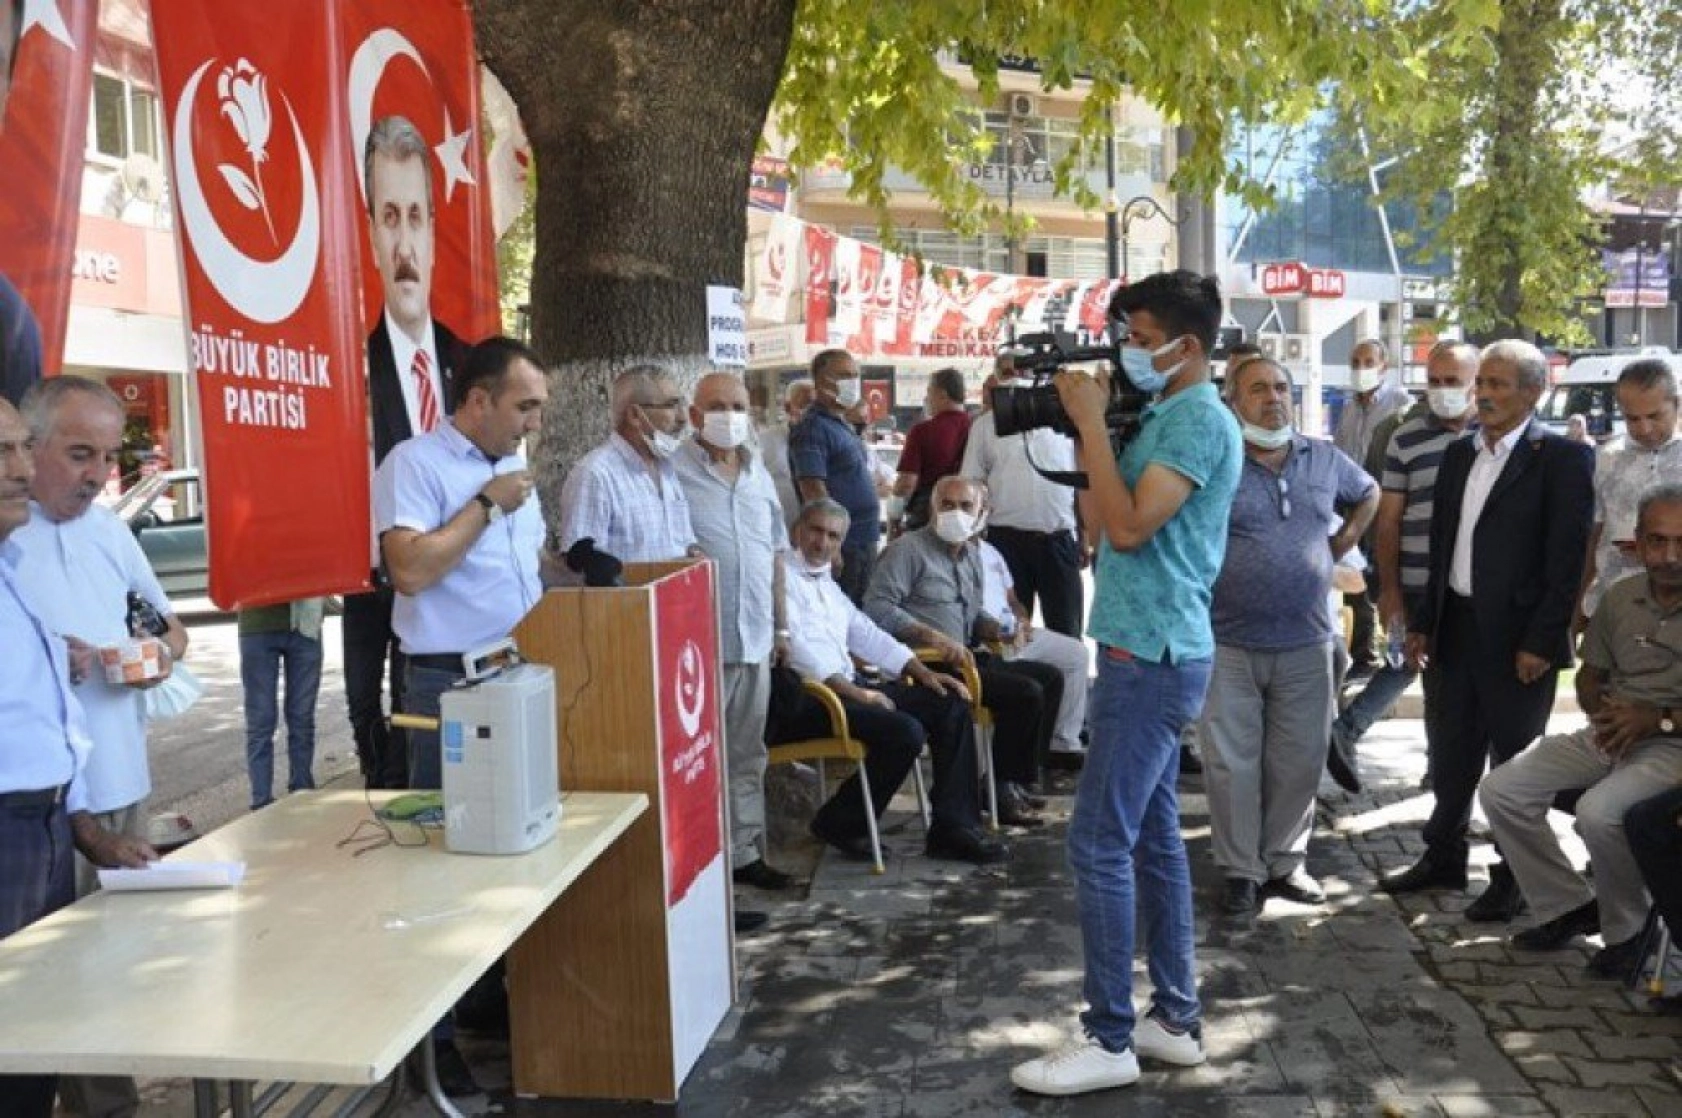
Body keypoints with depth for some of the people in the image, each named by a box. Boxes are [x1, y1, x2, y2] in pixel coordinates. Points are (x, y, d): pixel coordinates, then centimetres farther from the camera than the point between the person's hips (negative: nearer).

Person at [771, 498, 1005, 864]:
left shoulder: (826, 584, 23)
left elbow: (867, 635, 24)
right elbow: (796, 646, -17)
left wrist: (923, 673, 12)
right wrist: (855, 691, -21)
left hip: (844, 687, 10)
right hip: (801, 700, -9)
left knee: (951, 704, -1)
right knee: (905, 732, -28)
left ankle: (952, 827, -2)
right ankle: (840, 825, -7)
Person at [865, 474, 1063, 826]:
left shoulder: (971, 556, 20)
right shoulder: (909, 549, -6)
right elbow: (876, 606, -18)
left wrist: (991, 628, 6)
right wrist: (933, 637, -26)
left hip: (965, 658, 9)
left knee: (1050, 677, 6)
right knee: (1026, 693, -20)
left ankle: (1019, 777, 9)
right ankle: (1002, 787, -4)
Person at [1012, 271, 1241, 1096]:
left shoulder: (1200, 419, -14)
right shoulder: (1164, 416, 16)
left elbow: (1129, 527, -23)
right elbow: (1099, 521, 16)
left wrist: (1091, 422, -16)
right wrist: (1092, 426, 9)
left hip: (1151, 655, -10)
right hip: (1150, 651, 10)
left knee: (1099, 842, -7)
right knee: (1153, 834, 13)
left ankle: (1110, 1039, 1)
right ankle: (1176, 1018, 22)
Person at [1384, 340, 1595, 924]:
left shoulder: (1562, 458, -10)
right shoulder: (1460, 453, 10)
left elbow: (1567, 559, -14)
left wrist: (1540, 642, -17)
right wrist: (1423, 622, 11)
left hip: (1516, 636, -6)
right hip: (1455, 628, 6)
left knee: (1514, 760, 7)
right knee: (1450, 752, 16)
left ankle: (1513, 878, 21)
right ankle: (1443, 859, 31)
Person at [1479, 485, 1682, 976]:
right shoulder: (1619, 598, 5)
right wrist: (1603, 710, -6)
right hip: (1609, 736, 6)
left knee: (1599, 811, -33)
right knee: (1500, 790, -9)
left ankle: (1626, 929, -5)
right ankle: (1568, 904, 8)